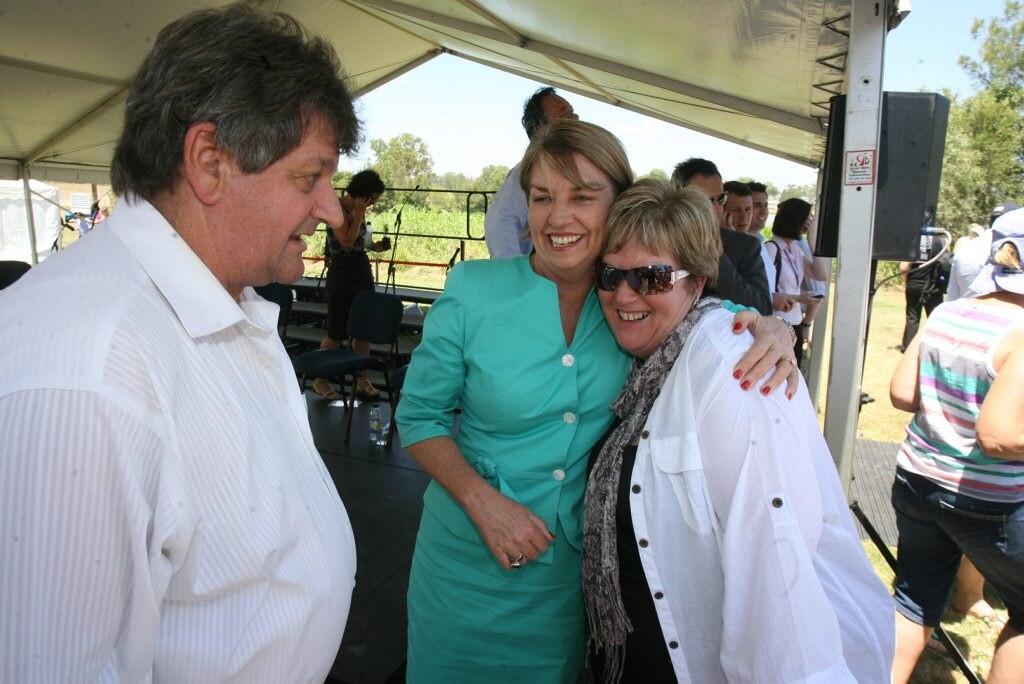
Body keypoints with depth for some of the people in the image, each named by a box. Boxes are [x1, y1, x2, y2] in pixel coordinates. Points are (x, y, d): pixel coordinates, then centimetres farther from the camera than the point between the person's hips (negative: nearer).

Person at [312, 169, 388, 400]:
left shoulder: (358, 209, 10)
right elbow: (347, 242, -22)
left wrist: (375, 246, 3)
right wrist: (359, 213, -17)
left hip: (363, 270, 7)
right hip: (342, 272, -7)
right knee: (337, 332, -1)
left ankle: (362, 381, 13)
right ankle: (320, 380, 15)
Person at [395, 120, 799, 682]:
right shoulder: (473, 291, -13)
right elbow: (419, 414, -5)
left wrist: (768, 327, -16)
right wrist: (481, 499, -18)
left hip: (573, 569, 2)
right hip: (469, 563, -1)